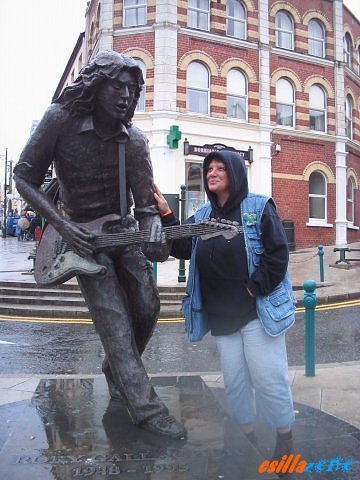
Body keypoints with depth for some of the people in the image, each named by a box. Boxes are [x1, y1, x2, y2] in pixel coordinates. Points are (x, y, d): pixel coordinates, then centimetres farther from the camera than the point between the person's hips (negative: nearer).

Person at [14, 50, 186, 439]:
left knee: (147, 309, 2)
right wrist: (62, 225, -19)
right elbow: (24, 177, -9)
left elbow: (146, 206, -7)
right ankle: (145, 407, -3)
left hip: (123, 231, 4)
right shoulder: (61, 119, -15)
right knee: (115, 321, -11)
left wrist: (153, 235, -30)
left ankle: (117, 373, 29)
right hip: (80, 235, -3)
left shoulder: (134, 141, -8)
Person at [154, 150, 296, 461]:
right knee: (235, 382, 14)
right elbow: (183, 248, 0)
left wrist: (255, 289, -16)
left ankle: (285, 440, 22)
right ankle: (247, 436, 32)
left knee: (268, 380, 0)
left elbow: (278, 253, -11)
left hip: (259, 311, -5)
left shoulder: (259, 207, -5)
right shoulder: (202, 215, 11)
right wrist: (166, 215, -10)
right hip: (222, 316, 6)